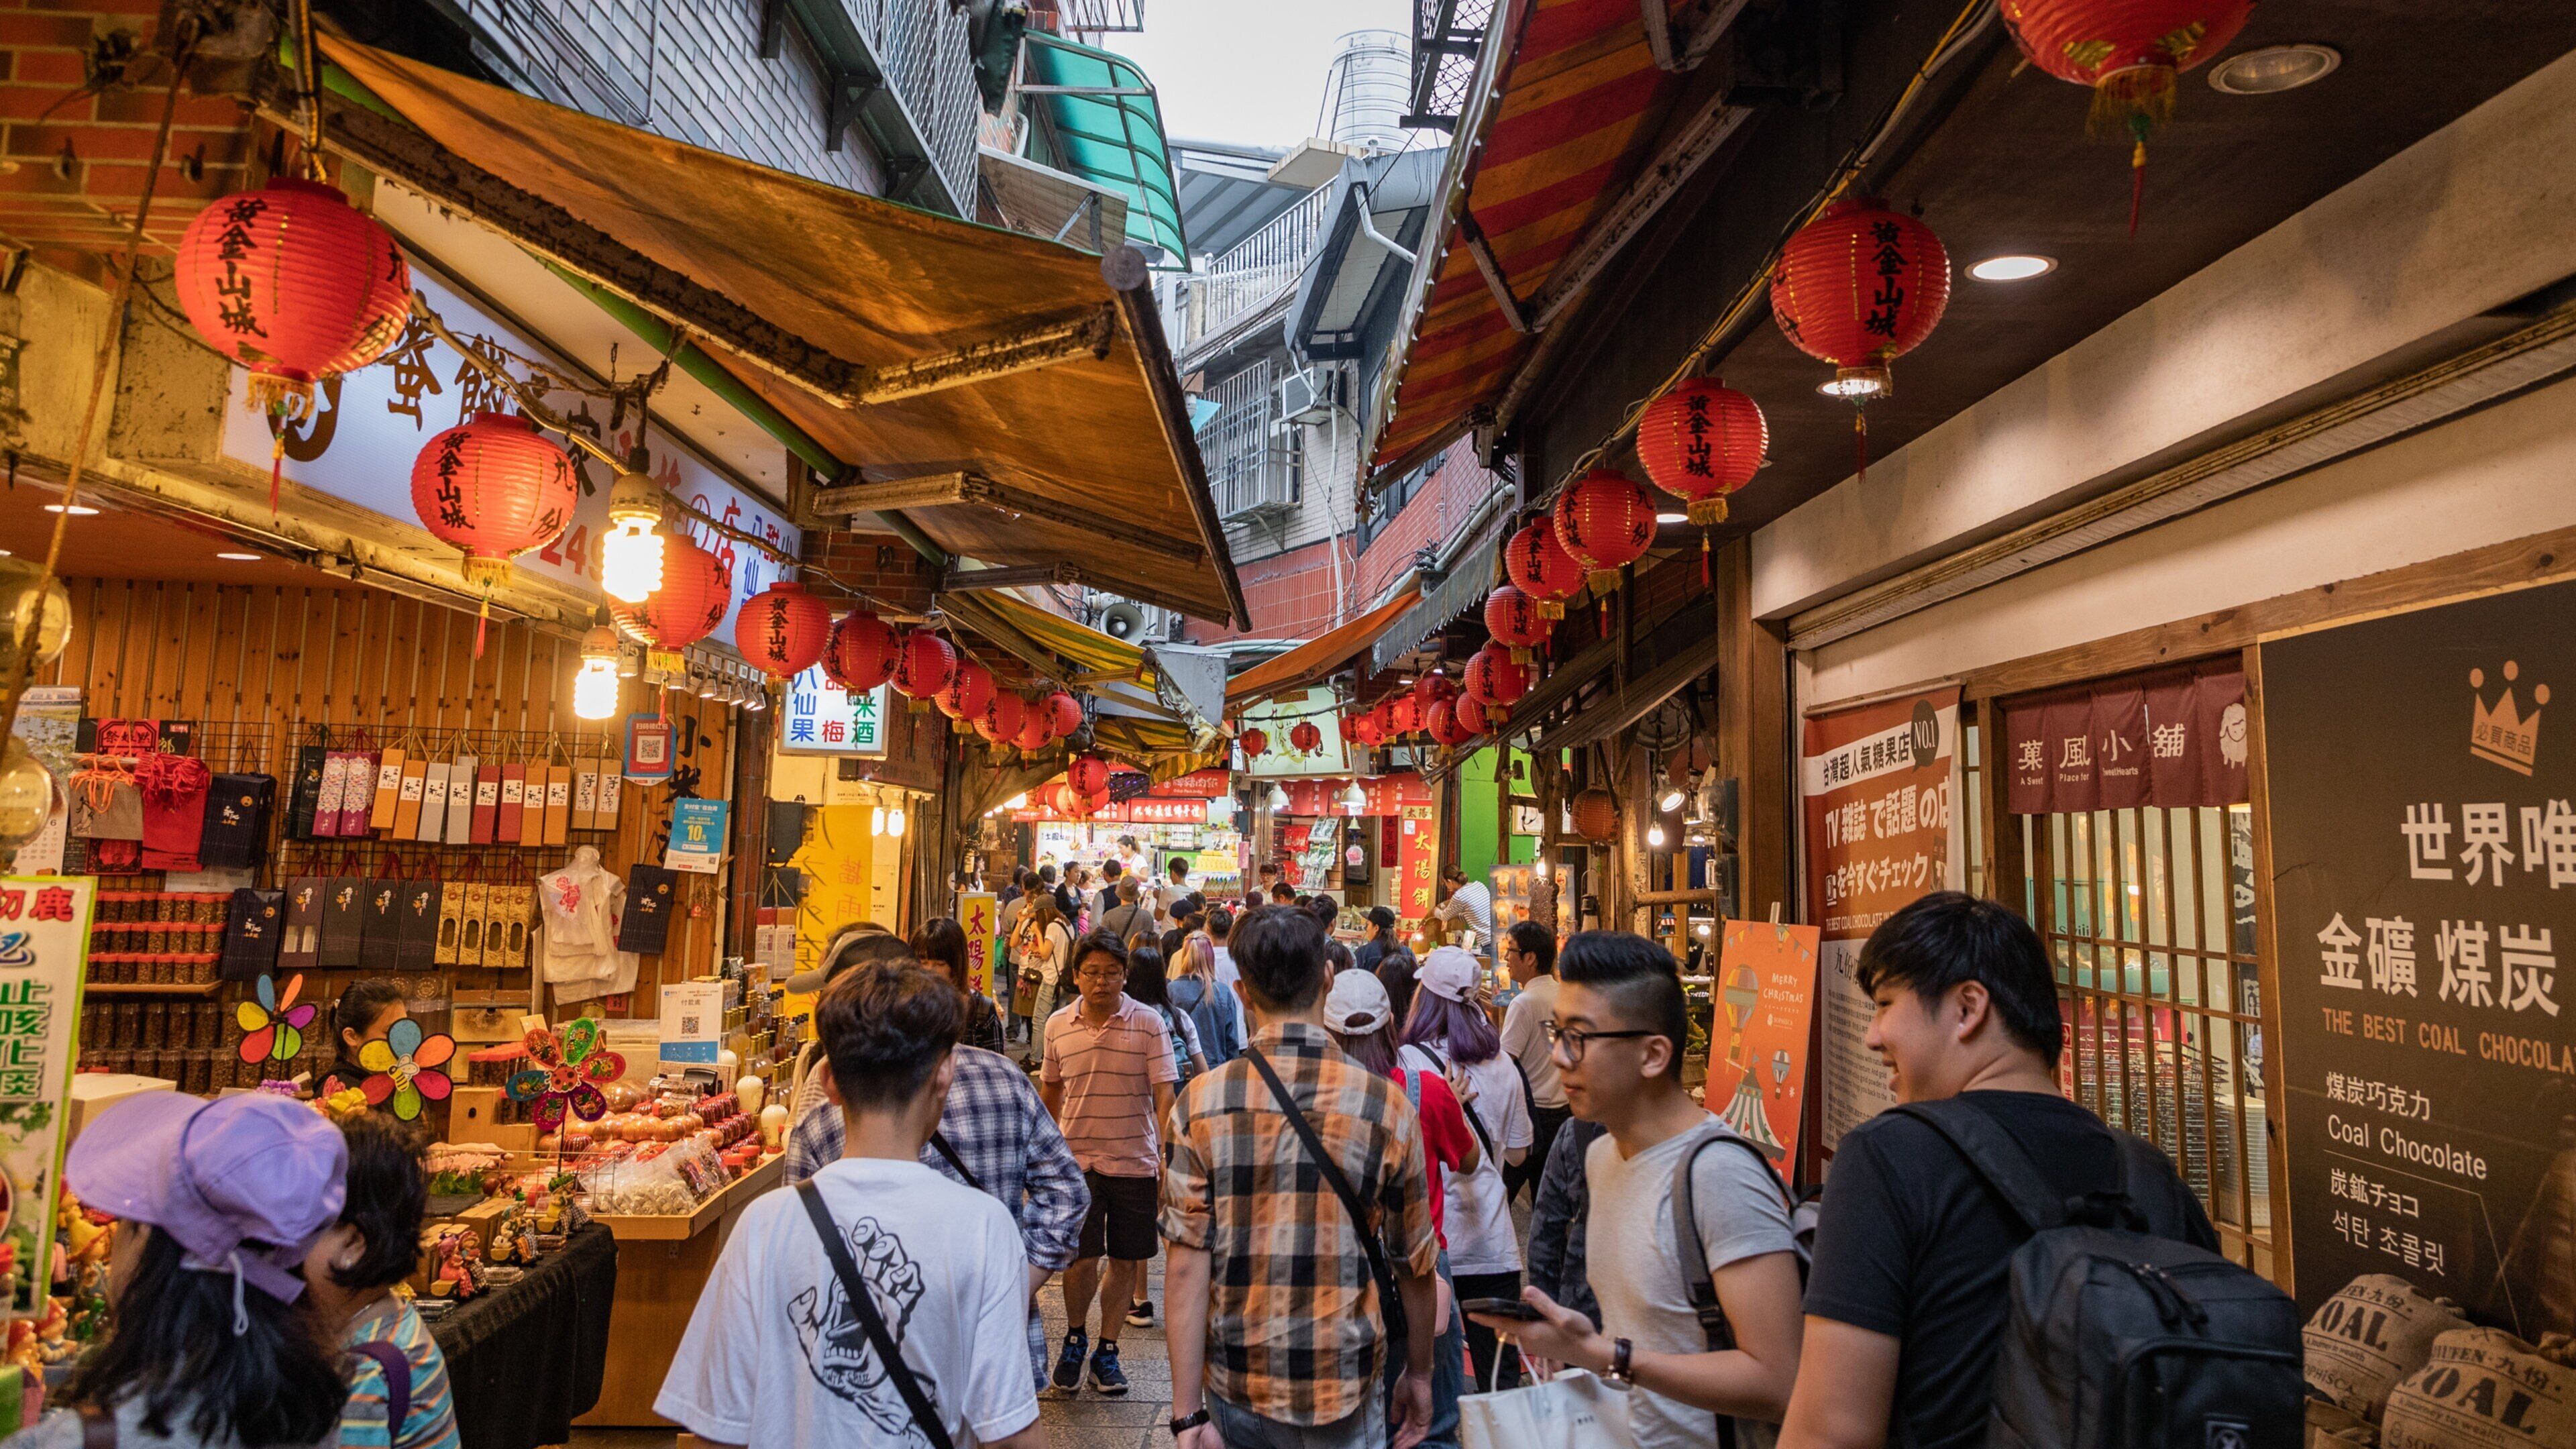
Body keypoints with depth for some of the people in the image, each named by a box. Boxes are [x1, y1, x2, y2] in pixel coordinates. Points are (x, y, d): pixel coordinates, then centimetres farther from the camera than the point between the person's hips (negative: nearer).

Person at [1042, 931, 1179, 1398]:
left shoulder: (1148, 1023, -7)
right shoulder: (1058, 1026, 1)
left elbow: (1165, 1094, -9)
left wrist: (1167, 1154, -17)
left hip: (1135, 1161, -1)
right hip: (1076, 1158, 1)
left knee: (1126, 1261, 8)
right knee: (1082, 1257, -3)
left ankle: (1107, 1349, 27)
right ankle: (1075, 1339, 24)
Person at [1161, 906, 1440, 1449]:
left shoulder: (1201, 1103, -12)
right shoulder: (1387, 1106, -12)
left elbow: (1187, 1262, -13)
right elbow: (1415, 1262, -3)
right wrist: (1419, 1372, 12)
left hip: (1235, 1381, 1)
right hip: (1344, 1384, -1)